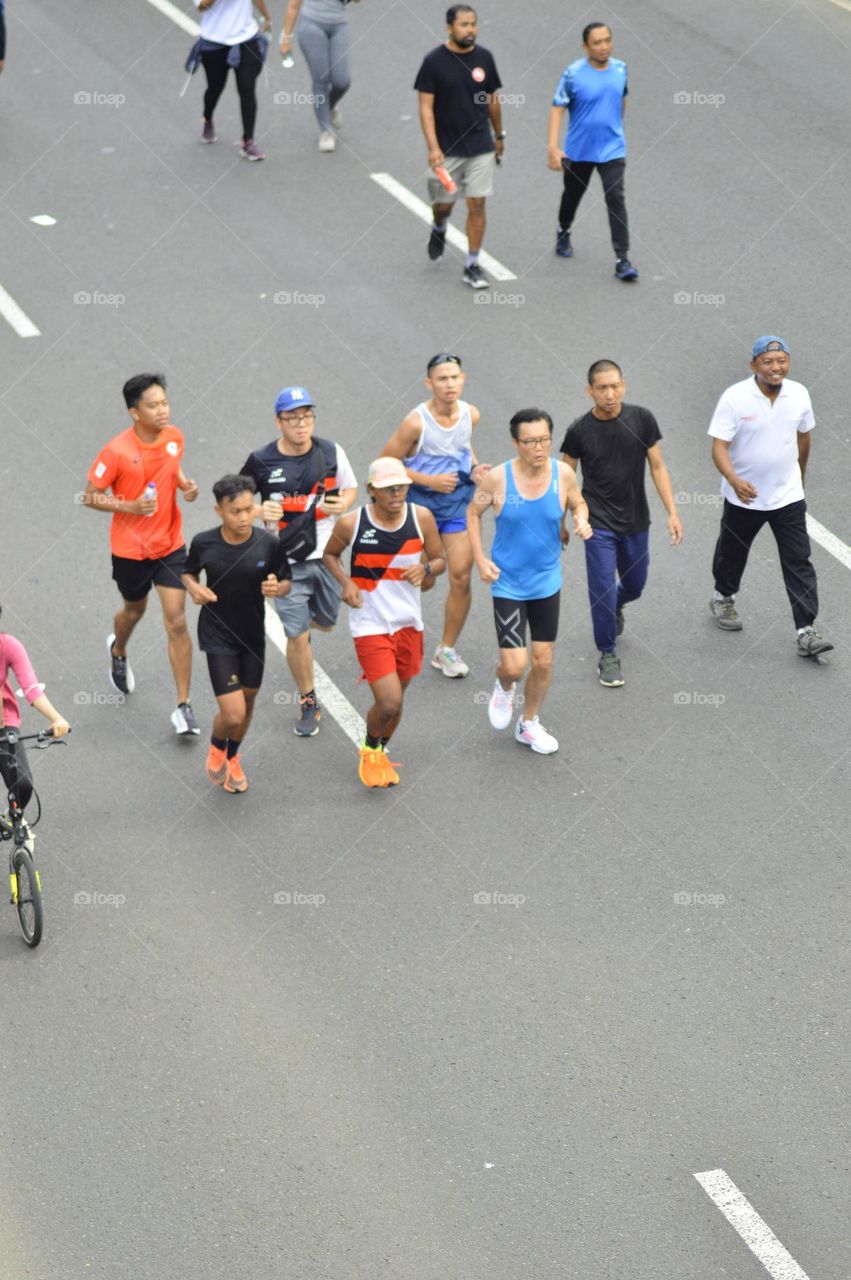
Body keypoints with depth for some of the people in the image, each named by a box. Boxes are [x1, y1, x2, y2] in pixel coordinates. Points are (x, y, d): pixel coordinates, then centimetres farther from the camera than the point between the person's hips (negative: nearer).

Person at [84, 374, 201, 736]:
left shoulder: (174, 437, -7)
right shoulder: (117, 452, -22)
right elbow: (90, 496, -12)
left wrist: (185, 485, -6)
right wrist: (130, 506, -26)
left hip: (171, 545, 2)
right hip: (130, 548, -2)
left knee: (177, 622, -5)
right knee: (134, 611, 22)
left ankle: (183, 706, 1)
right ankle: (118, 651, 59)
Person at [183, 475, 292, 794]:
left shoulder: (269, 544, -15)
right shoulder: (203, 543, -16)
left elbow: (287, 581, -1)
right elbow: (188, 572, 4)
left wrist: (277, 589, -25)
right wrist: (194, 589, -18)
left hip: (253, 634, 3)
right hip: (217, 636, -3)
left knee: (248, 700, 20)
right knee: (233, 713, -10)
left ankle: (232, 758, 49)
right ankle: (216, 746, 27)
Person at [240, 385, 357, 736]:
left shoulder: (332, 452, -5)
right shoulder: (261, 462, -12)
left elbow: (350, 487, 11)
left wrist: (344, 503, -11)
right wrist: (258, 511, -19)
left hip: (326, 554, 3)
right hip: (286, 561, -3)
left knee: (325, 623, 18)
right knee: (297, 635, -3)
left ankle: (300, 618, 56)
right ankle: (308, 703, 16)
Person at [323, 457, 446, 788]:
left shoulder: (421, 518, -7)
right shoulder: (351, 524, -13)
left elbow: (440, 560, 6)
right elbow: (330, 554, 6)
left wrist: (425, 568, -17)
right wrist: (345, 583, -12)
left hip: (409, 623, 4)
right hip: (370, 625, -4)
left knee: (395, 700, 17)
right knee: (389, 703, -14)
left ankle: (381, 753, 46)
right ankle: (369, 750, 19)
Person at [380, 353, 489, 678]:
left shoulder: (471, 415, -5)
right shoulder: (417, 422, -21)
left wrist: (473, 468, -1)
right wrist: (429, 480, -18)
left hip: (459, 498, 4)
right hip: (421, 501, -4)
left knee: (461, 578, -2)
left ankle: (447, 649, 14)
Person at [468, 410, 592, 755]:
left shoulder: (563, 474, -10)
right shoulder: (499, 478, -16)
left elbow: (578, 504, 9)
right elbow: (474, 512, 0)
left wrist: (581, 521, -14)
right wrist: (480, 559, -7)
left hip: (547, 583, 3)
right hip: (508, 585, -3)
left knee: (543, 661, 11)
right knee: (514, 665, -8)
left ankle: (529, 724, 35)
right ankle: (504, 688, 30)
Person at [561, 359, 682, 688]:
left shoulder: (642, 419, -9)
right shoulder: (580, 431, -12)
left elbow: (657, 467, -2)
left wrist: (672, 513, -7)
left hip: (636, 521, 3)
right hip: (599, 524, -3)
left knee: (634, 586, 18)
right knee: (603, 591, -6)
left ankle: (615, 606, 53)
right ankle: (608, 655, 12)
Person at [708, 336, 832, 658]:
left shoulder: (799, 395, -7)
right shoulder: (735, 398, -19)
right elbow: (719, 446, -22)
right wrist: (734, 480, -39)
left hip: (788, 496, 2)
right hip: (744, 496, -2)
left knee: (799, 563, -5)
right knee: (732, 552, 20)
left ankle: (806, 631, -5)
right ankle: (723, 598, 48)